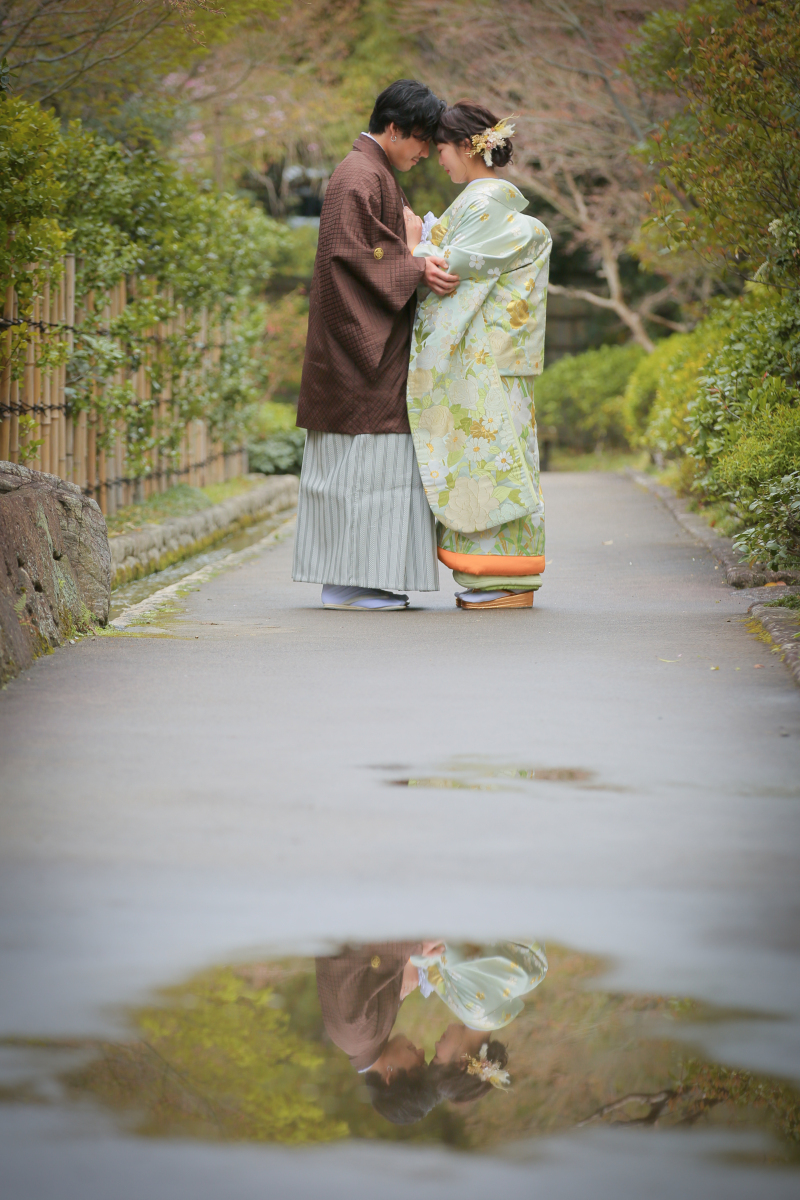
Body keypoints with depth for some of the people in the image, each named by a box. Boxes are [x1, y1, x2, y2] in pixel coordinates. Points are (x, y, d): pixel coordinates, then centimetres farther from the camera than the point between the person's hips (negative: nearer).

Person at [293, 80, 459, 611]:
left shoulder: (378, 177, 20)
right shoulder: (359, 178, -13)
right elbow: (352, 255, -21)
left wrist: (425, 262, 4)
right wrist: (416, 270, -22)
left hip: (377, 342, 11)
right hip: (360, 338, -11)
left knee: (372, 462, 9)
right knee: (362, 461, -9)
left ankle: (362, 580, 11)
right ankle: (346, 584, -7)